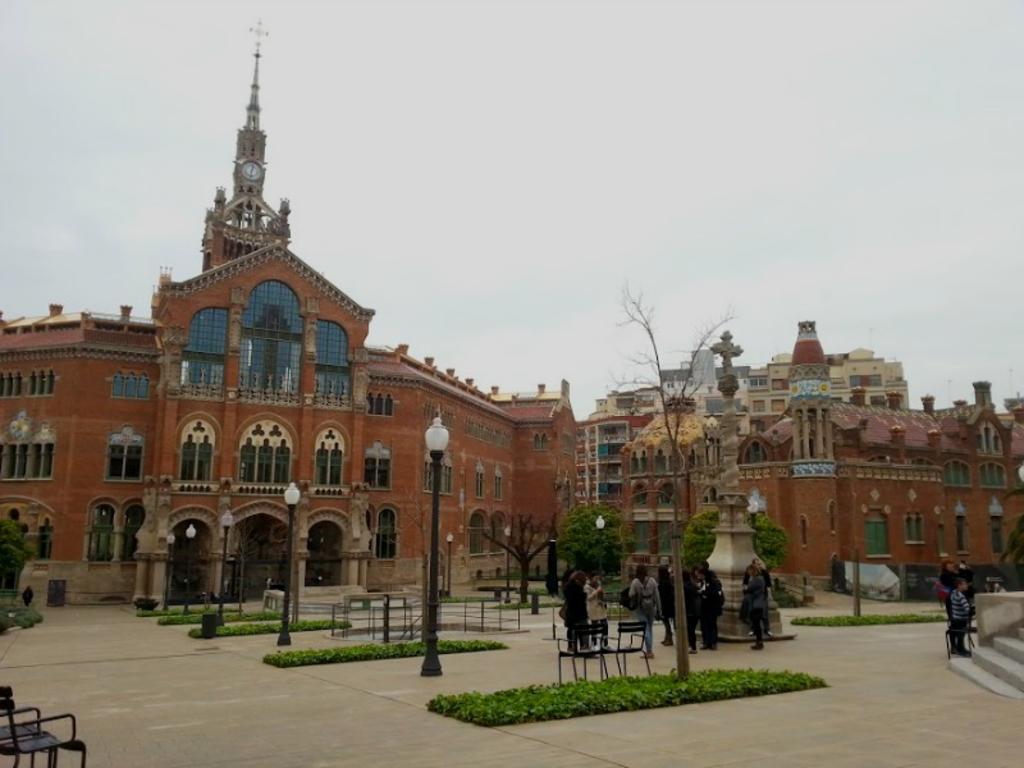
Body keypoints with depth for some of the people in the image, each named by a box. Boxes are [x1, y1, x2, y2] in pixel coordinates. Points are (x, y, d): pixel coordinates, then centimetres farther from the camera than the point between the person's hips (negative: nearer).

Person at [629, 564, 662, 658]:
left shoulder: (635, 582, -9)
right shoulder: (652, 581, 0)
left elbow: (631, 596, -11)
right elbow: (656, 596, 1)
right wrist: (659, 609, 7)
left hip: (640, 608, -3)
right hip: (651, 607, 3)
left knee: (645, 629, 0)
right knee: (650, 628, 15)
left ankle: (649, 651, -8)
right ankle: (649, 650, 18)